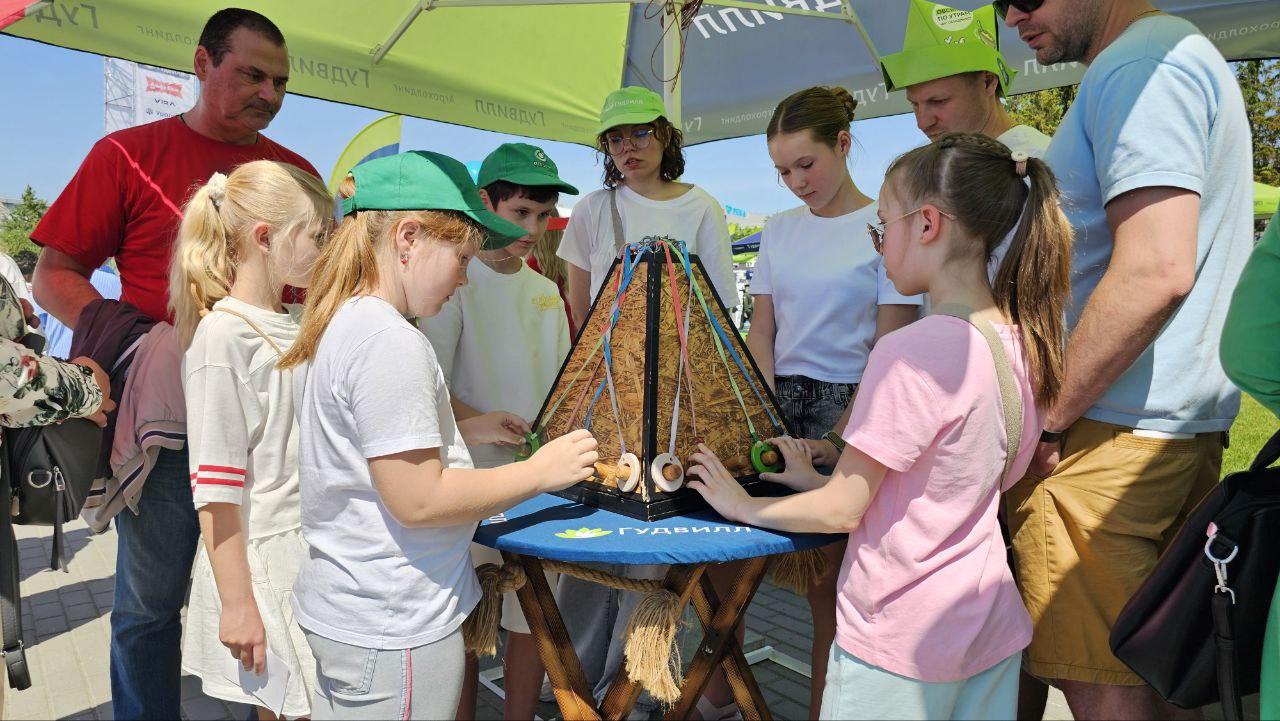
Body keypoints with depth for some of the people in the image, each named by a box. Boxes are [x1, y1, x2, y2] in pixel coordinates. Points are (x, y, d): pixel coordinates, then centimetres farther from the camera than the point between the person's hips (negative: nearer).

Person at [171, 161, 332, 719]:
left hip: (312, 550, 7)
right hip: (261, 560, -7)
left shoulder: (293, 330, 9)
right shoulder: (222, 335, -15)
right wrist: (236, 604, -17)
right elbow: (215, 489, -17)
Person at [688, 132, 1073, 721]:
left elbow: (841, 512, -19)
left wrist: (743, 505, -3)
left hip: (902, 639, -7)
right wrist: (818, 480, 11)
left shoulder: (910, 352, -25)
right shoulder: (1024, 342, 1)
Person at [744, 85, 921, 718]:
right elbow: (762, 333, 10)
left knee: (831, 569, -1)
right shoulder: (778, 231, 11)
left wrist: (839, 439, -15)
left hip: (853, 406, -5)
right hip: (782, 403, 5)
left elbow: (890, 351, -8)